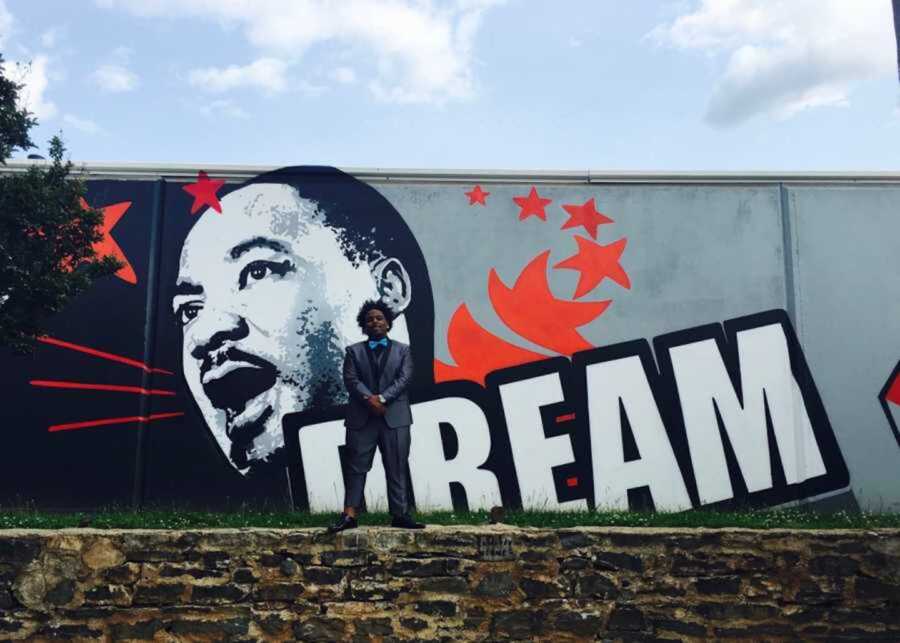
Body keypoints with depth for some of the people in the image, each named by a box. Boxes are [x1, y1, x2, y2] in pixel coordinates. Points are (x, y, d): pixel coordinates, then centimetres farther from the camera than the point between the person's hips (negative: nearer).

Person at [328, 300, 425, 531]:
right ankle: (349, 514, 0)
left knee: (397, 468, 1)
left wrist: (382, 398, -14)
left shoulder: (402, 350, 12)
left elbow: (404, 378, -1)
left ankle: (400, 514, 5)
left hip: (395, 417, 0)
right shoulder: (353, 351, 12)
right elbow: (351, 380, -1)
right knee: (356, 467, 0)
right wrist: (369, 399, -17)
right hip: (361, 418, 0)